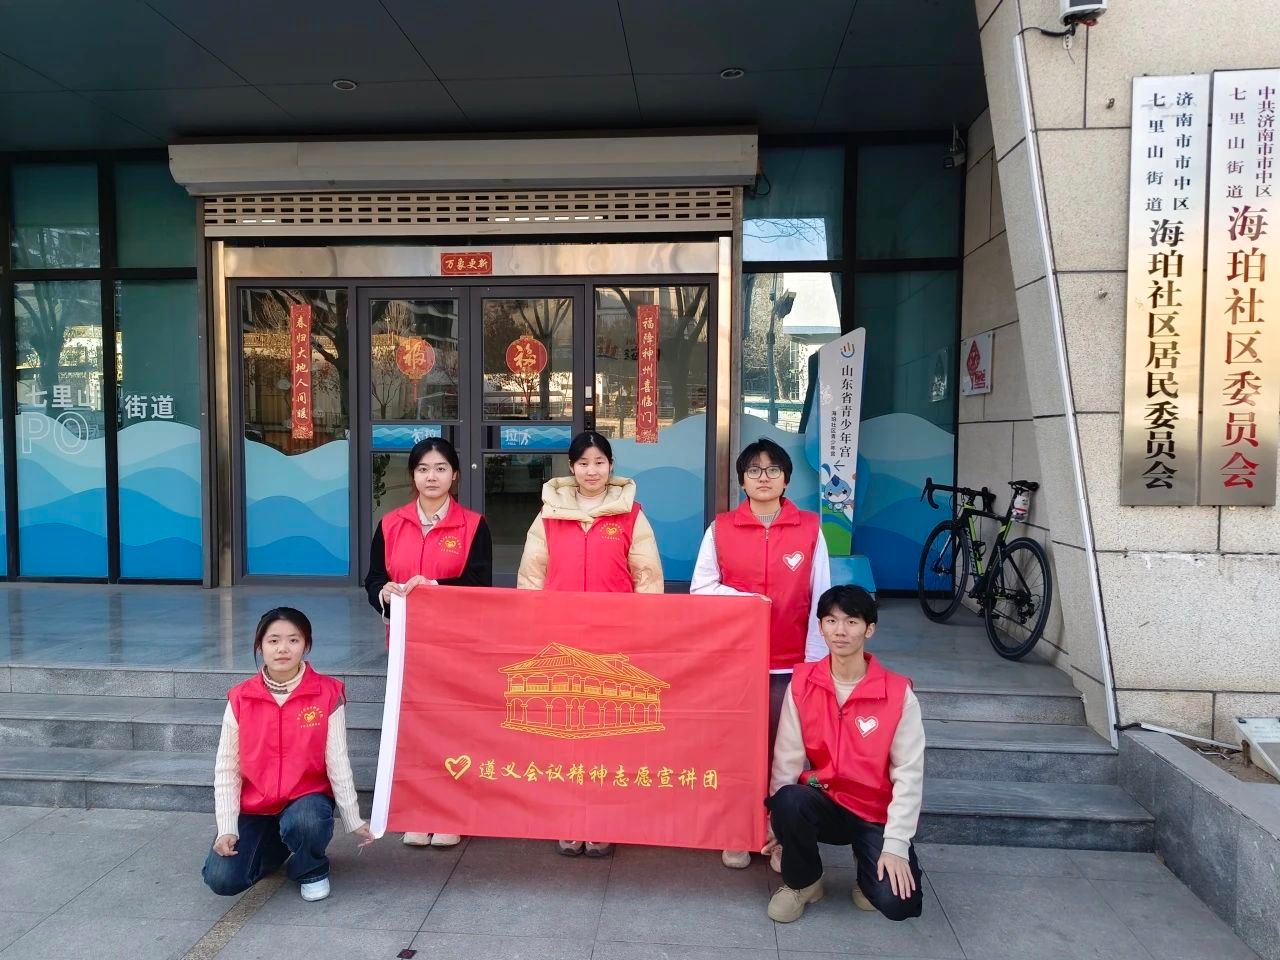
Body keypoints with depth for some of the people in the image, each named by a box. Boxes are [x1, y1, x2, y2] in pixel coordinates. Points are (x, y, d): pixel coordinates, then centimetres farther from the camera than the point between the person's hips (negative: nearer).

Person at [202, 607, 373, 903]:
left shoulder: (327, 694, -11)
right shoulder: (240, 699, -6)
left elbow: (337, 762, -8)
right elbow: (226, 770, -2)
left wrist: (354, 820, -5)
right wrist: (227, 829, -9)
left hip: (306, 798, -2)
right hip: (254, 808, 2)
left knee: (306, 821, -35)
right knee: (222, 880, -16)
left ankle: (312, 871, 2)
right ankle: (277, 848, 18)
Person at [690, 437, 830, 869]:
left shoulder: (810, 528, 0)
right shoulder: (721, 527, 1)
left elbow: (820, 598, 1)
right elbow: (700, 588, 2)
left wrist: (816, 658, -1)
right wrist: (743, 599, -14)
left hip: (789, 661, 0)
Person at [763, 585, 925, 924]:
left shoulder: (898, 693, -13)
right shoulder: (802, 683, -7)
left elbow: (909, 773, -11)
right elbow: (787, 757, -6)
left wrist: (896, 844, -16)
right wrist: (778, 817, -12)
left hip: (876, 815, -1)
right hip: (823, 804, 1)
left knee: (898, 902, -22)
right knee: (789, 801, -32)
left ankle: (870, 862, 15)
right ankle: (802, 883, -1)